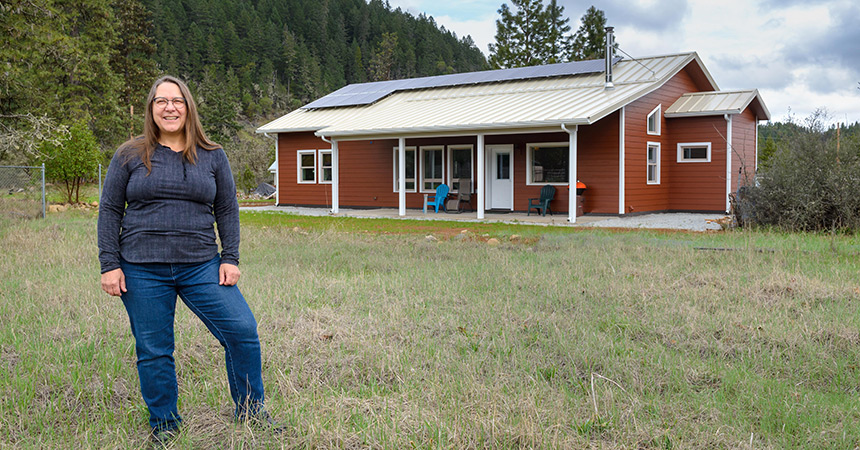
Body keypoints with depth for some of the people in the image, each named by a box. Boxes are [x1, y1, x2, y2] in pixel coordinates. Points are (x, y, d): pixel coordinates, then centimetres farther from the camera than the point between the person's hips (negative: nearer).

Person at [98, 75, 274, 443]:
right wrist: (110, 265, -2)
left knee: (242, 330, -7)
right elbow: (109, 211, 6)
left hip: (201, 267, 1)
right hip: (142, 271, -1)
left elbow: (227, 210, 11)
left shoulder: (212, 157, 8)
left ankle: (251, 413, 12)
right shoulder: (130, 156, 5)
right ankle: (164, 424, 24)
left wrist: (230, 259, 2)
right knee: (153, 350, 5)